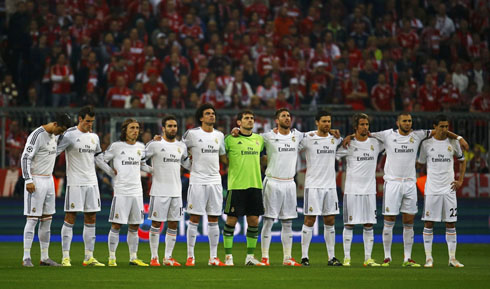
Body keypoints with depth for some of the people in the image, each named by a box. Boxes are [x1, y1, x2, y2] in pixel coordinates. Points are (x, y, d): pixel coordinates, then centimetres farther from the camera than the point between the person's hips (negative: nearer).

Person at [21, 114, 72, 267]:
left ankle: (45, 257, 13)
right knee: (32, 219, -8)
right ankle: (26, 258, -6)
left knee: (47, 219, 8)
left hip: (49, 180, 9)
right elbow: (25, 158, -17)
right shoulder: (37, 135, -16)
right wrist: (28, 181, -21)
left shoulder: (54, 135, 11)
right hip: (35, 181, -9)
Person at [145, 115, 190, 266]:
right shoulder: (155, 144, -5)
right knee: (156, 224, -1)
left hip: (176, 191, 5)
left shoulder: (181, 146, 12)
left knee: (173, 225, 6)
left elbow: (187, 164, 24)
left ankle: (168, 257, 12)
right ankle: (154, 258, 4)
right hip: (159, 191, -5)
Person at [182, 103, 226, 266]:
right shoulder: (192, 134, -3)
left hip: (215, 181, 5)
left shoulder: (219, 135, 12)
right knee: (194, 219, -4)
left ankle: (213, 257, 9)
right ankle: (190, 257, 1)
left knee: (214, 220, 5)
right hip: (197, 181, -5)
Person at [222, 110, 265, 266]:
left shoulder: (259, 139, 11)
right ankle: (228, 256, 4)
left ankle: (250, 256, 12)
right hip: (236, 185, -4)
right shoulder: (231, 139, -3)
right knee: (231, 219, -3)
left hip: (255, 185, 4)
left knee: (254, 220, 4)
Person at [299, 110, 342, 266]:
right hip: (313, 185, -5)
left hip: (330, 185, 5)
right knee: (310, 220, -4)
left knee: (330, 221, 6)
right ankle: (304, 256, 0)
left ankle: (332, 257, 10)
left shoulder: (335, 139, 10)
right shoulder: (307, 138, -5)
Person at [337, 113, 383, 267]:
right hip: (352, 189, -3)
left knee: (369, 225, 4)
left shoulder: (376, 143, 7)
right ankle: (346, 258, 4)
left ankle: (368, 258, 9)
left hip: (369, 190, 3)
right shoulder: (348, 144, -2)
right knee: (349, 224, -1)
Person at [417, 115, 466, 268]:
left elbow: (462, 161, 18)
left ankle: (452, 258, 6)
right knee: (428, 223, -2)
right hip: (431, 189, -1)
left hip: (449, 189, 1)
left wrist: (460, 180, 8)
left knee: (451, 224, 1)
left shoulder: (453, 143, 5)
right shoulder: (426, 144, 1)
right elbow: (420, 163, 10)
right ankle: (429, 258, 4)